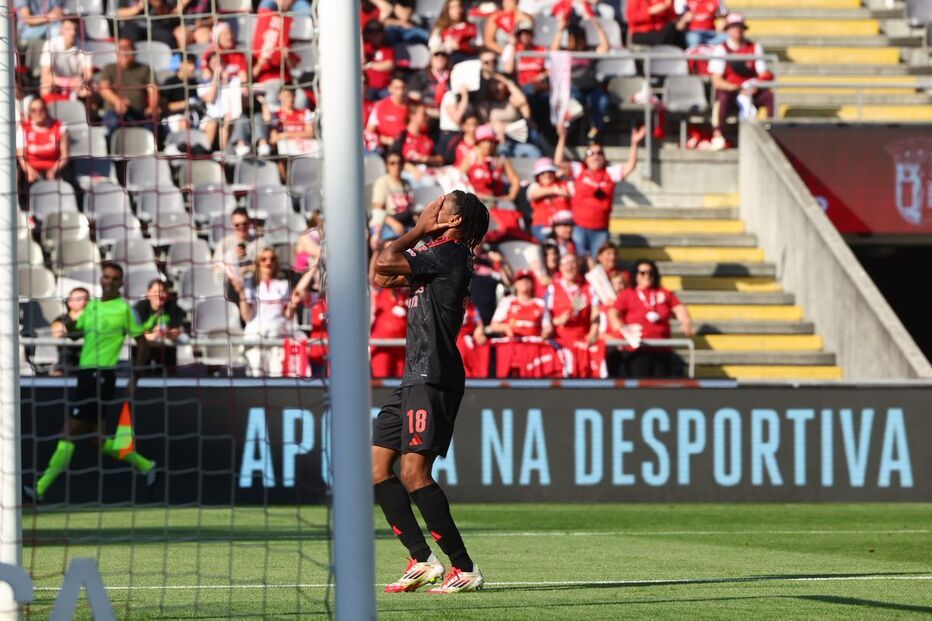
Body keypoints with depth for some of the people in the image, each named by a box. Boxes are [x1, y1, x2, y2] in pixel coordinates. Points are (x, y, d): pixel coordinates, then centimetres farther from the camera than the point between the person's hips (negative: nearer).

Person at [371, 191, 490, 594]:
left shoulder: (449, 253, -12)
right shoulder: (435, 255, 18)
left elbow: (385, 263, -17)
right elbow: (382, 276, 22)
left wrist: (419, 230, -1)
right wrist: (420, 232, 15)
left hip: (433, 377, -10)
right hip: (416, 376, 10)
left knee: (413, 472, -17)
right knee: (376, 465, 8)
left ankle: (465, 569, -14)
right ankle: (422, 560, 7)